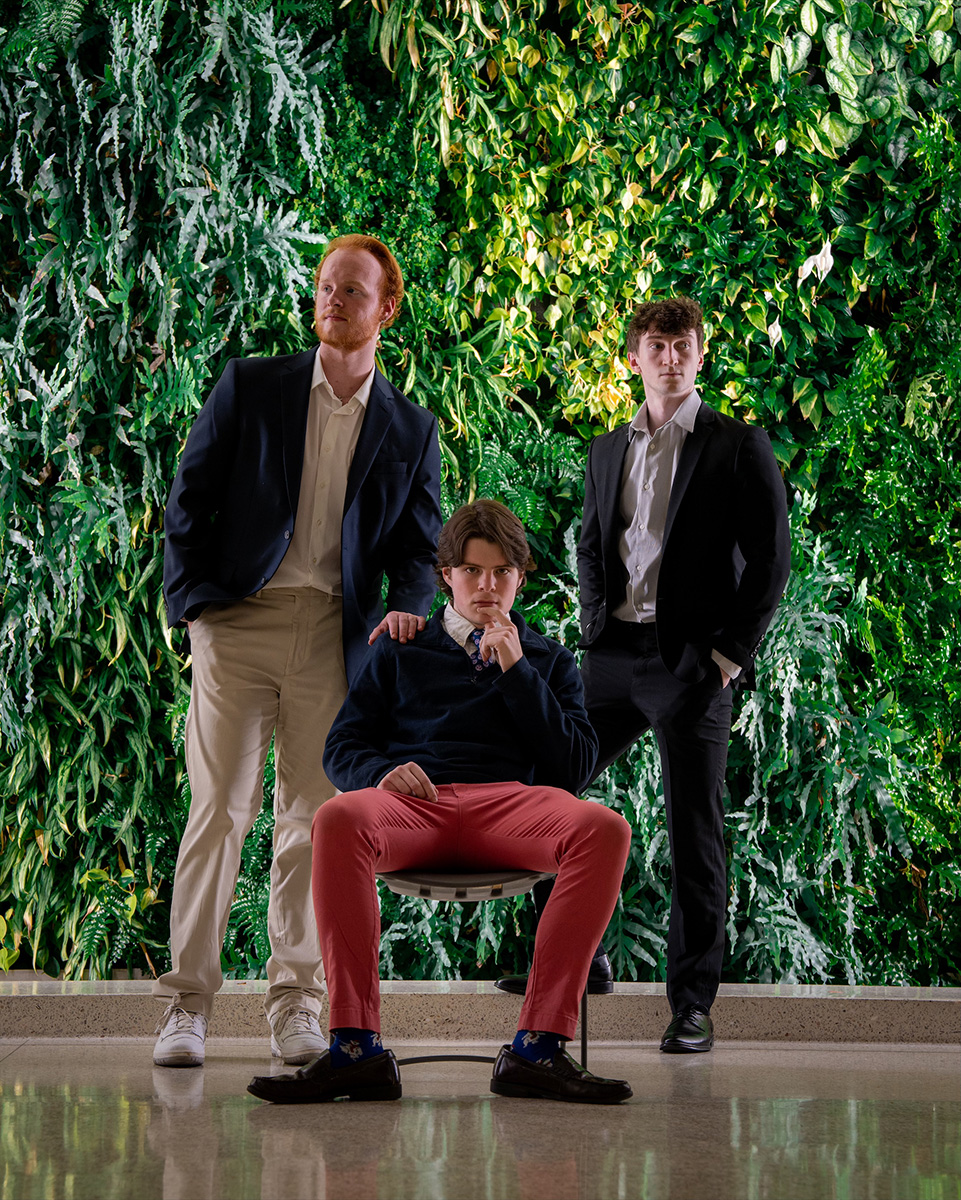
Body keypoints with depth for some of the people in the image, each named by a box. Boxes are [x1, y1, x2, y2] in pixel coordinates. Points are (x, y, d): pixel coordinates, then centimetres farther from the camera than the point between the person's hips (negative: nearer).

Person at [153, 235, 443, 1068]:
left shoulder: (411, 430, 13)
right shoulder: (249, 388, 8)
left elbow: (419, 542, 11)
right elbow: (189, 499, 7)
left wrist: (407, 607, -9)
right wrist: (193, 601, -3)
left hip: (335, 633, 2)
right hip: (241, 622, -1)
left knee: (314, 814, 2)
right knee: (220, 807, -7)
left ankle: (296, 1004, 9)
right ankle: (187, 1002, -4)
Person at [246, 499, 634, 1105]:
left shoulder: (549, 659, 29)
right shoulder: (401, 653, 29)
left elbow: (574, 768, 15)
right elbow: (343, 747, 20)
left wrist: (516, 672, 9)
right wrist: (381, 773, -5)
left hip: (510, 804, 1)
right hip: (415, 802, 0)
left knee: (605, 828, -35)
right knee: (339, 820, -38)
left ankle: (538, 1047, -37)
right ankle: (356, 1048, -40)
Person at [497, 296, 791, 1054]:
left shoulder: (739, 447, 2)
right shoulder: (607, 451, 17)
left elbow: (770, 559, -2)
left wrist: (733, 652, -9)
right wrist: (597, 625, 6)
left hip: (692, 662, -5)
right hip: (614, 656, 5)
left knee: (695, 827, -3)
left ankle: (693, 1002, 5)